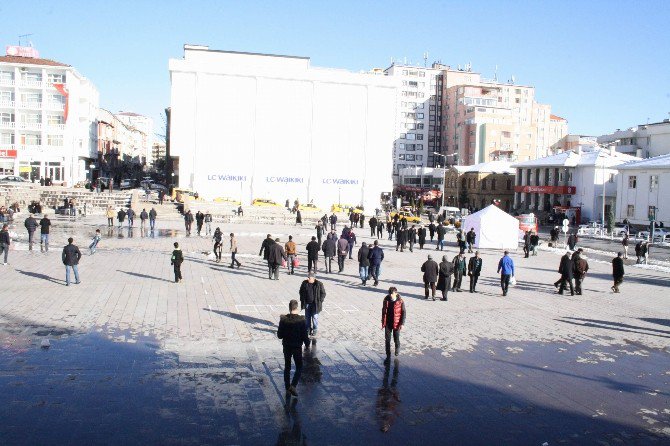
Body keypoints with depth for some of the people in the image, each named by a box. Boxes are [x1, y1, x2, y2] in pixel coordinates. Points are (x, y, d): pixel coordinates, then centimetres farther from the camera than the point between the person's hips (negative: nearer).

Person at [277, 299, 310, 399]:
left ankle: (287, 389, 21)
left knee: (287, 368, 16)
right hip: (297, 347, -2)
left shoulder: (283, 319, -11)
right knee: (299, 367, 13)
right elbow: (305, 336, -13)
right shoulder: (301, 320, -17)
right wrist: (308, 340, 7)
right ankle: (293, 386, -2)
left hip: (286, 347, 2)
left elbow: (279, 335, -6)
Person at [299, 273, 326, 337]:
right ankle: (308, 329, 24)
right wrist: (302, 300, 6)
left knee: (315, 317, 2)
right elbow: (301, 291, 12)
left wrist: (320, 301, -8)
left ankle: (315, 330, 14)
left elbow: (323, 293, -3)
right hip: (307, 303, 3)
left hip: (315, 304, -3)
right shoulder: (304, 283, -1)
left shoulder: (319, 284, -10)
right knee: (307, 317, 10)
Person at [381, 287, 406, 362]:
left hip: (396, 324, -2)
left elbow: (403, 313, -7)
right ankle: (388, 356, 10)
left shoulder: (400, 301, -13)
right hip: (388, 323, 3)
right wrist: (383, 322, 8)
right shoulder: (386, 300, -3)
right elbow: (383, 311, 7)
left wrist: (402, 323, -11)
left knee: (396, 339, 11)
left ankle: (397, 348, 45)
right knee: (387, 340, 1)